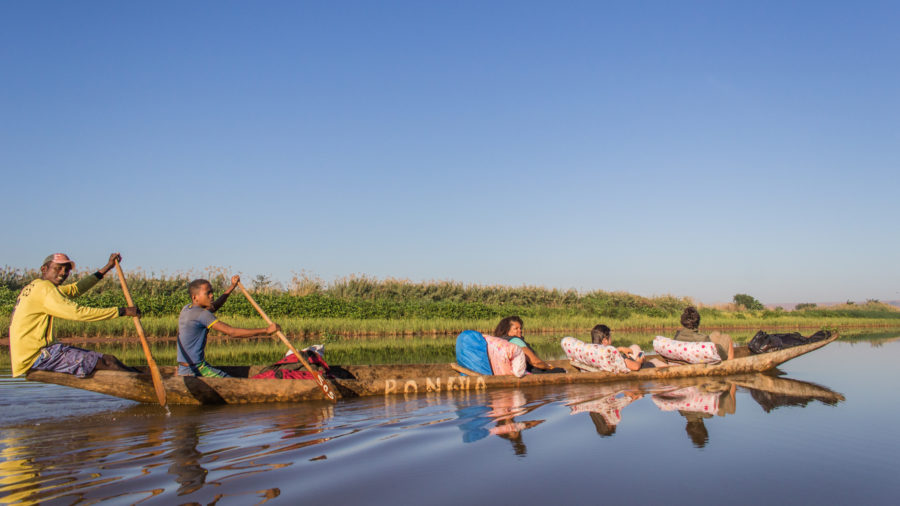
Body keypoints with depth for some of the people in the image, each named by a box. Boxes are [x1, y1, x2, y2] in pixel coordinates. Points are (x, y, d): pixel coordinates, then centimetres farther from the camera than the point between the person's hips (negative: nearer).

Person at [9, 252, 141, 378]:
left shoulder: (33, 287, 18)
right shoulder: (44, 288, -13)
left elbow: (75, 289, 22)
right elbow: (77, 313, -20)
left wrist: (107, 267, 20)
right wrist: (122, 311, -16)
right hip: (36, 357, -10)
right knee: (108, 361, -16)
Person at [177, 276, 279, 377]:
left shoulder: (186, 309, 8)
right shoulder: (201, 314, -20)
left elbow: (214, 307, 25)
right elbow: (232, 332, -24)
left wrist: (233, 286, 25)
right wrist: (266, 330, -21)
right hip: (196, 370, -10)